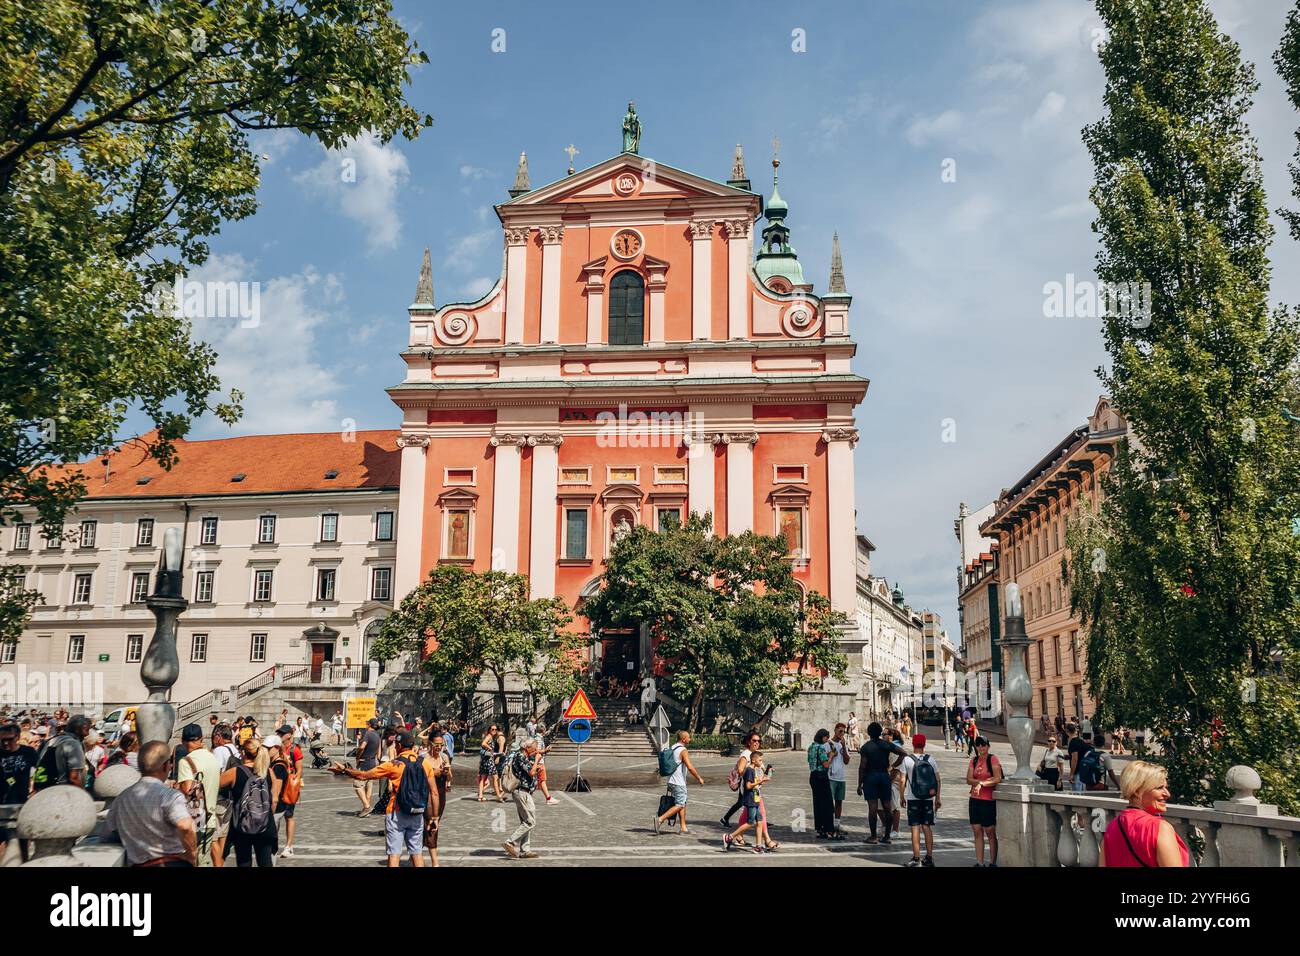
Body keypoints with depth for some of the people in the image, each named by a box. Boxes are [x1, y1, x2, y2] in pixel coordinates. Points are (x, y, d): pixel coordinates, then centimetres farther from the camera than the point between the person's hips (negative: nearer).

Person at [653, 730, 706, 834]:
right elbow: (690, 767, -21)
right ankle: (660, 819, -13)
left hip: (671, 781, 9)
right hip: (679, 783, -9)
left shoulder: (672, 748, 12)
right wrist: (699, 778, -10)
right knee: (679, 805, -4)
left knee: (682, 804, 14)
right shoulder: (683, 750, -15)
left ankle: (683, 828, 15)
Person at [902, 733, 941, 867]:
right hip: (928, 799, 3)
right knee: (927, 827, 10)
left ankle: (916, 858, 1)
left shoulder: (907, 759, -6)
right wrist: (938, 798, 10)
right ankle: (929, 858, 13)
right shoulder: (931, 759, 1)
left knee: (915, 828, 1)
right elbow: (938, 780, 3)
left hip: (913, 799, -3)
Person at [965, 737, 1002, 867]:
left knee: (990, 833, 2)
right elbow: (968, 780, 1)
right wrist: (984, 781, -13)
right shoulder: (974, 760, 10)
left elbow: (998, 779, -16)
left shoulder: (993, 759, -6)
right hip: (974, 799, 5)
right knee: (977, 832, 6)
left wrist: (981, 784, -17)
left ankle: (993, 862, 10)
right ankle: (979, 862, 10)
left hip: (989, 800, -5)